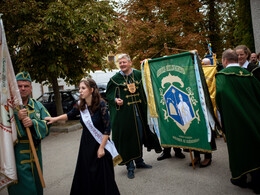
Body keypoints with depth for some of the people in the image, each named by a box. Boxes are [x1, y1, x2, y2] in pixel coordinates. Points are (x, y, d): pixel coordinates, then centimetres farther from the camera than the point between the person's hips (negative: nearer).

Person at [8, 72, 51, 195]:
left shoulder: (37, 106, 8)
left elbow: (47, 125, -1)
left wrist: (33, 123, -19)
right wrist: (18, 118, -24)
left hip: (35, 156, 4)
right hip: (17, 157, -4)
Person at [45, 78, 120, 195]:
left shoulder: (100, 105, -16)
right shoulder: (80, 106, -1)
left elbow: (107, 128, -15)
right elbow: (69, 115, 19)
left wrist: (101, 147, -15)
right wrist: (54, 119, 7)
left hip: (100, 144, -5)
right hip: (86, 144, 5)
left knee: (102, 175, 3)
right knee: (85, 174, 11)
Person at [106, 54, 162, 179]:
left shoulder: (138, 74, 6)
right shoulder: (115, 79, -1)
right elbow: (108, 95, 3)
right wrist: (115, 100, -17)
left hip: (138, 112, 3)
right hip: (124, 114, -3)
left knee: (139, 137, 13)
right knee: (127, 139, 0)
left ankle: (139, 161, 31)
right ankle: (130, 167, 12)